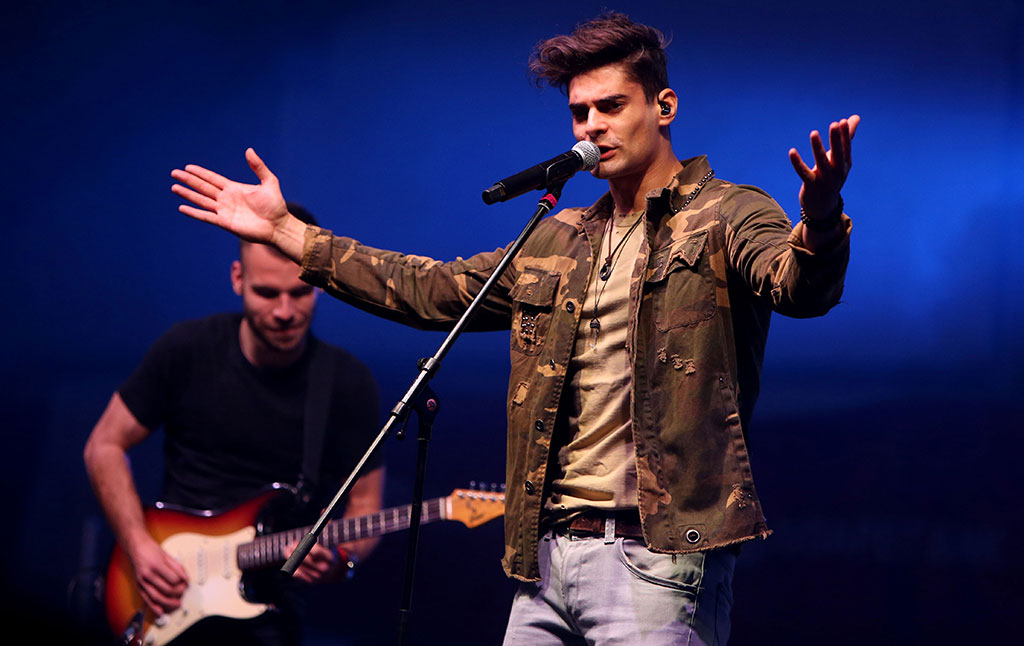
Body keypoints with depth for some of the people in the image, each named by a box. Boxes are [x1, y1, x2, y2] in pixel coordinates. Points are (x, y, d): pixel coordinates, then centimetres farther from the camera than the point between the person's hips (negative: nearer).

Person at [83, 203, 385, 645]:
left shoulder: (348, 384, -1)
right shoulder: (187, 351, -1)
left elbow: (365, 503, 5)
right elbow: (105, 447, 5)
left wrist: (341, 559, -17)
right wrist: (140, 548, -7)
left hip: (269, 595, -1)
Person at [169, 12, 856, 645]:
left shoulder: (727, 216, -2)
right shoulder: (557, 244, 19)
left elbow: (798, 287, -21)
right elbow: (433, 290, 25)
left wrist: (819, 227, -46)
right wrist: (288, 233, 24)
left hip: (658, 555, -7)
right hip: (548, 552, 7)